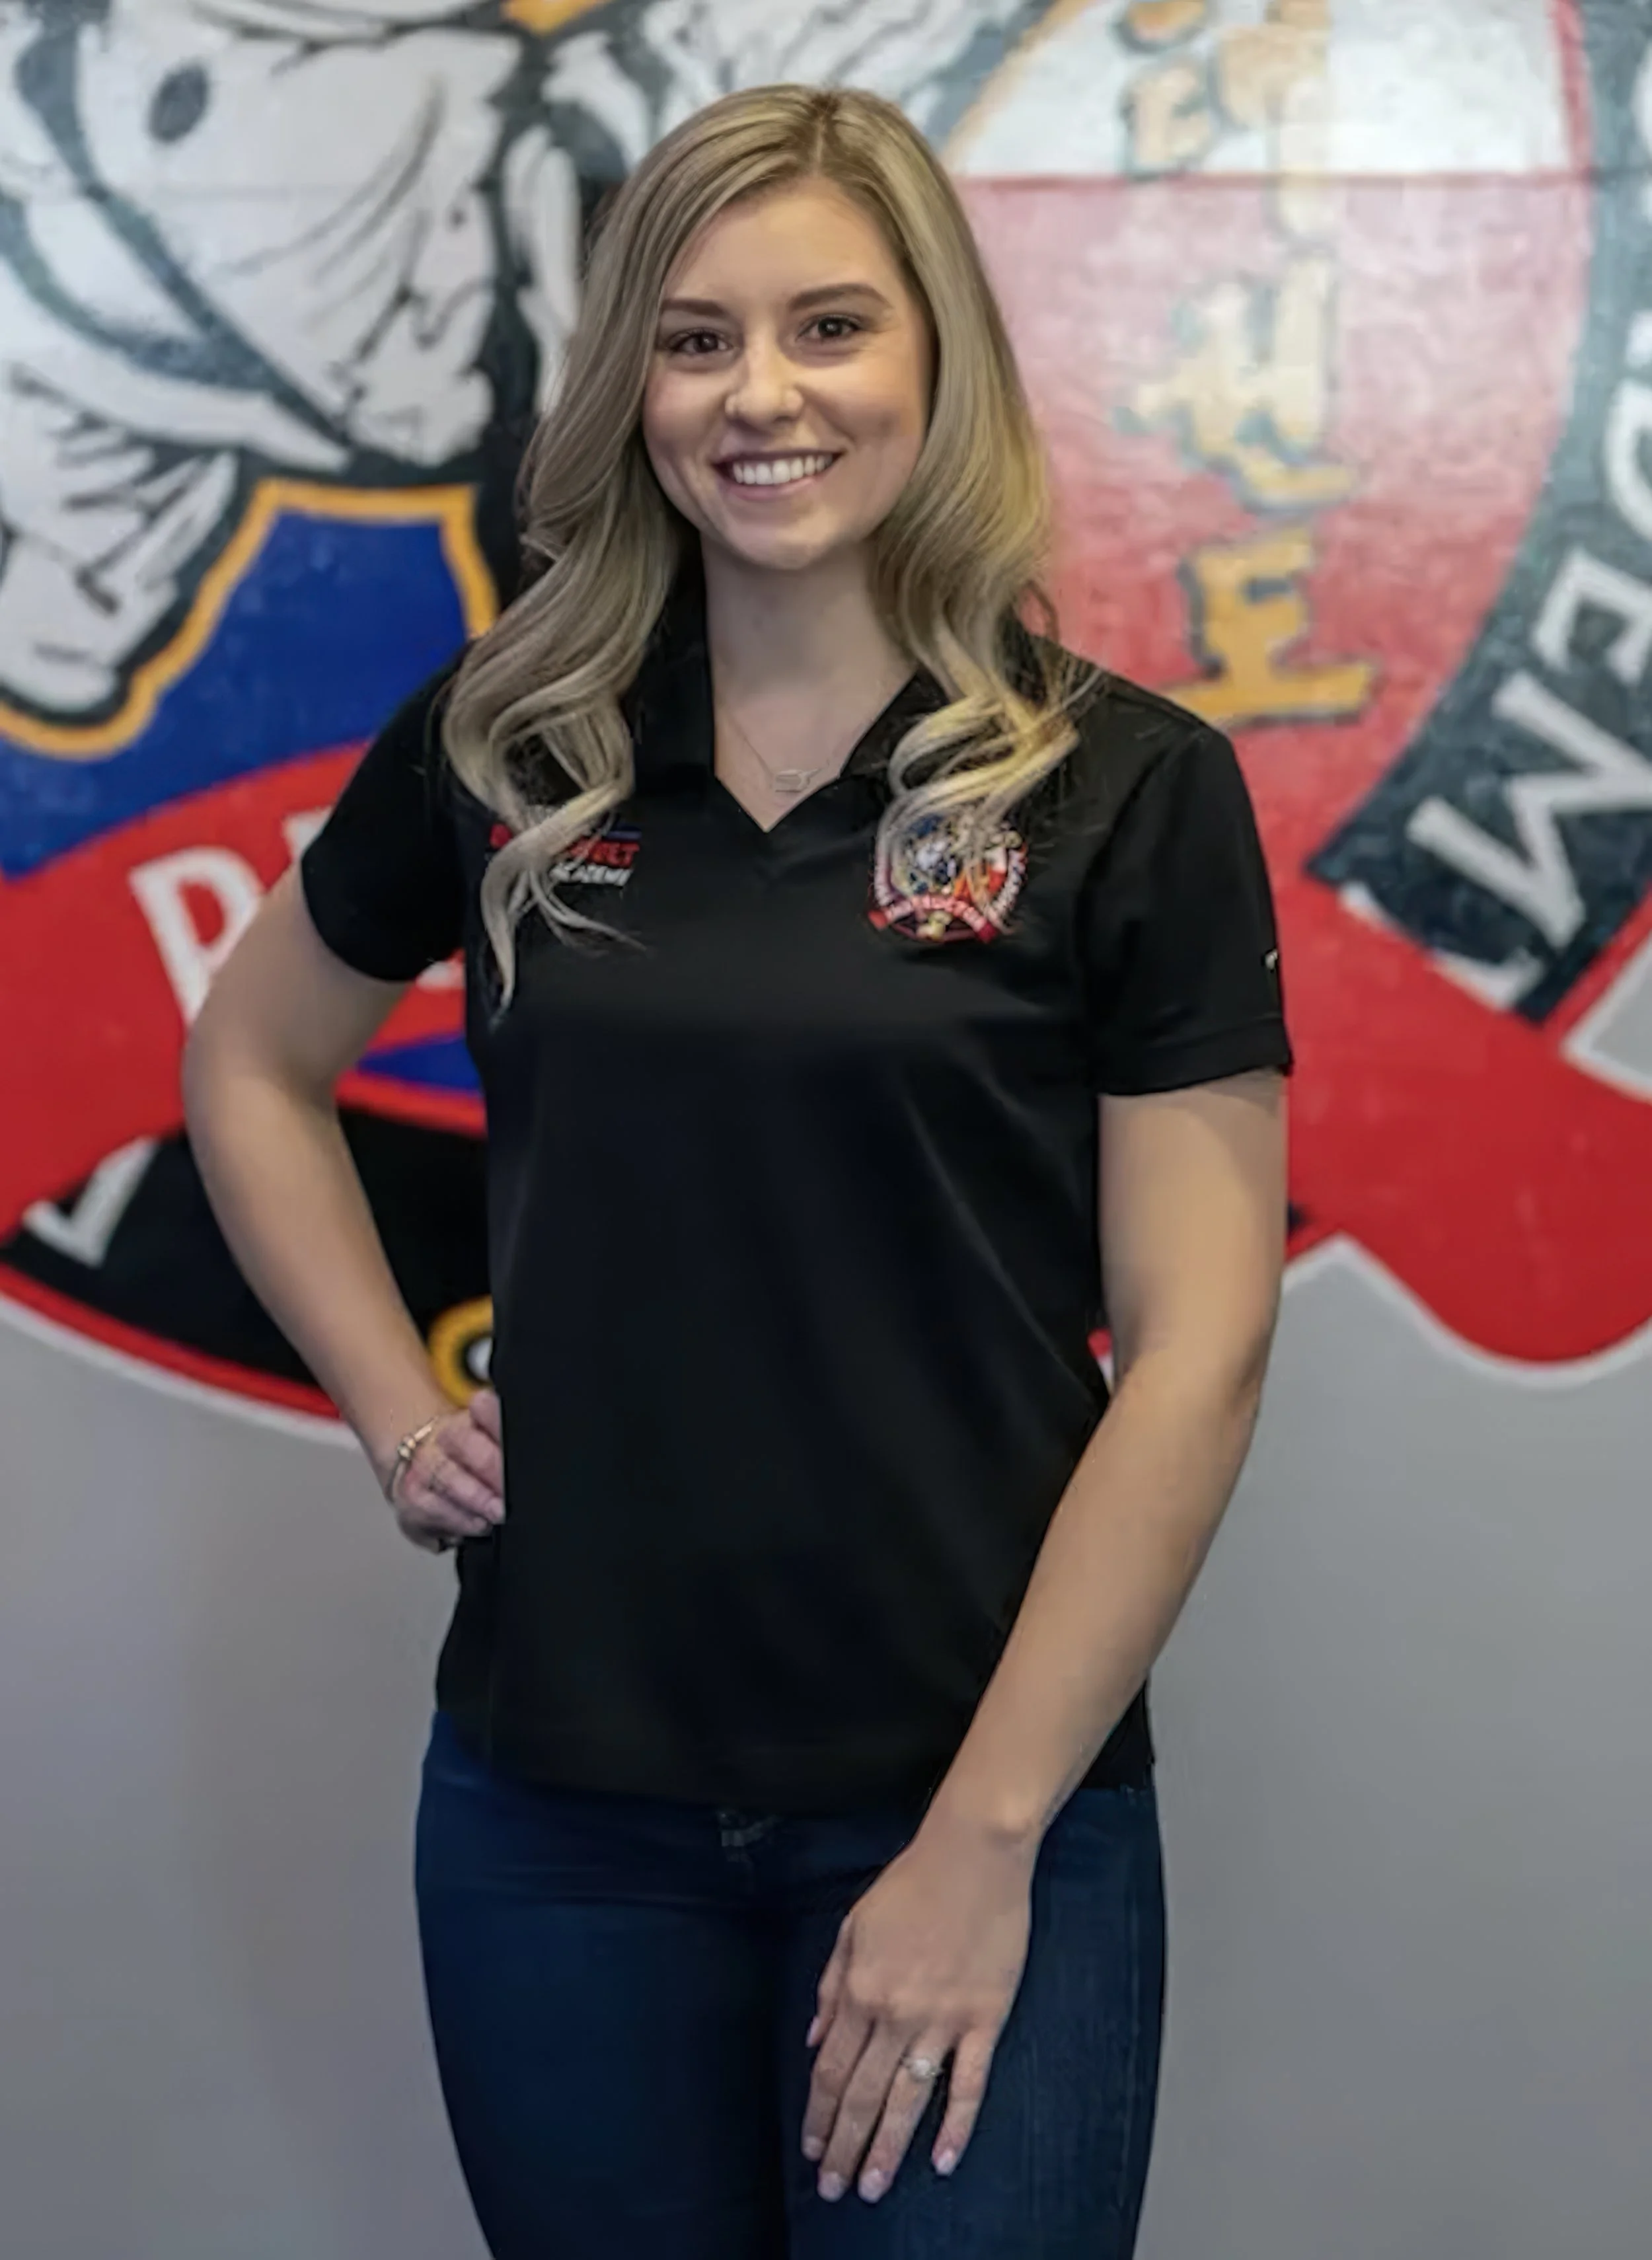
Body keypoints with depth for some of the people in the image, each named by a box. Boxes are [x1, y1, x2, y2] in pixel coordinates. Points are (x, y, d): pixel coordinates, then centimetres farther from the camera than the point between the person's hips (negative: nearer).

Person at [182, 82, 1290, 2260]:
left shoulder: (1127, 789, -7)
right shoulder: (503, 749, 2)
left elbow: (1197, 1344, -9)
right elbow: (251, 1065, 18)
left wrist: (989, 1838, -12)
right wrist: (396, 1407, 4)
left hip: (974, 1810, -2)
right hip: (556, 1797, 3)